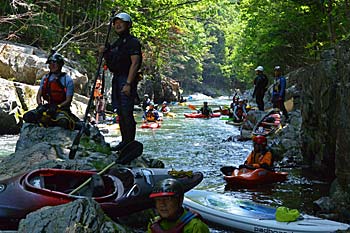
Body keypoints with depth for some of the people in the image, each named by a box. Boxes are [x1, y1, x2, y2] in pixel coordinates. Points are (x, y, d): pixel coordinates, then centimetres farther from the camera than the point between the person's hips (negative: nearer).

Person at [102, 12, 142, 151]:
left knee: (127, 113, -12)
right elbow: (111, 64, 25)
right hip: (116, 80, 9)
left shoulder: (133, 42, -7)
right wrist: (105, 54, 7)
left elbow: (135, 64, -16)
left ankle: (130, 143, -7)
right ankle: (124, 141, 19)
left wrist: (128, 83, -24)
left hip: (127, 80, -9)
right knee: (120, 113, 11)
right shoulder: (116, 44, 20)